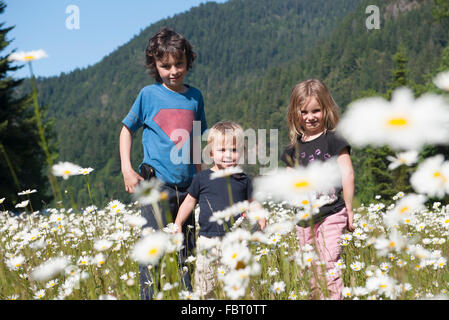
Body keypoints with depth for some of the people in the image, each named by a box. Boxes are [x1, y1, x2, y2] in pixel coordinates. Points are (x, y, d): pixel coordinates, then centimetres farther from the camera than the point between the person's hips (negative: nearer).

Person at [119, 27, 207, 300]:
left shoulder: (195, 97, 8)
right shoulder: (149, 95, 0)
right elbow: (127, 129, 10)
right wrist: (127, 169, -1)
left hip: (187, 186, 4)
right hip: (156, 185, -3)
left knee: (188, 252, 11)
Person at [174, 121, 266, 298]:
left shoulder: (243, 180, 6)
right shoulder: (202, 178, 3)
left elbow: (252, 202, 17)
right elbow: (189, 202, 12)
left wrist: (260, 218, -1)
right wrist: (177, 224, 8)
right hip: (209, 241, -1)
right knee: (204, 288, 4)